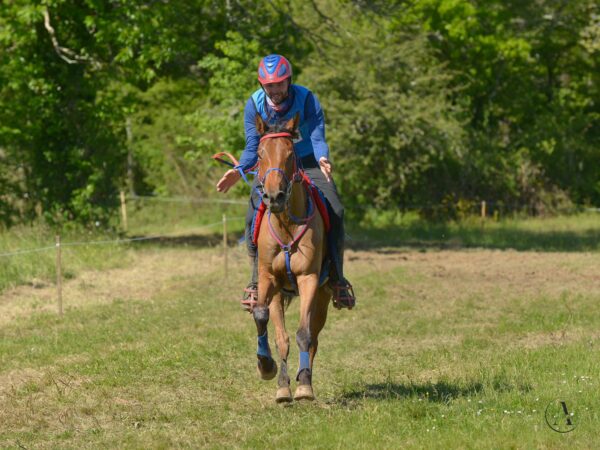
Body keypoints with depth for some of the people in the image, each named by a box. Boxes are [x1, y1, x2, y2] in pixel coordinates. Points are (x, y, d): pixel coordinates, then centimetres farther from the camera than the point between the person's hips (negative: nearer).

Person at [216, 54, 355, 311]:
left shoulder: (307, 100, -16)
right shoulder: (254, 105, -10)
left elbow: (318, 138, -21)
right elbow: (253, 146, -9)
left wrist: (323, 159, -44)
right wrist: (239, 170, -28)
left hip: (307, 164, -1)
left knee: (335, 212, -20)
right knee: (254, 217, -21)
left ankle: (337, 278, -8)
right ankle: (257, 279, -7)